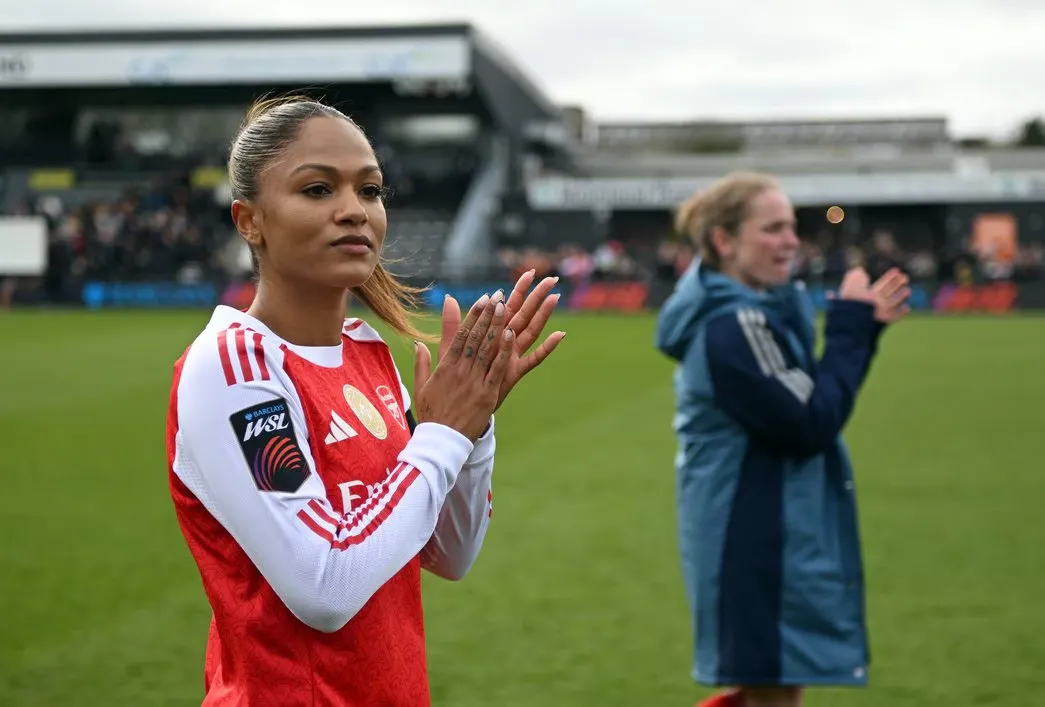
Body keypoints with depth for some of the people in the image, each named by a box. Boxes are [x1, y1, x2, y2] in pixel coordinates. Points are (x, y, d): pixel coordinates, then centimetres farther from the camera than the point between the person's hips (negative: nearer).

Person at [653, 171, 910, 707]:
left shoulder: (749, 313, 10)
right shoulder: (734, 327, -21)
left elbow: (809, 401, 15)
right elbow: (812, 425, -22)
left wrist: (861, 327, 3)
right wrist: (851, 327, -14)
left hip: (765, 537, 10)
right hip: (754, 544, -10)